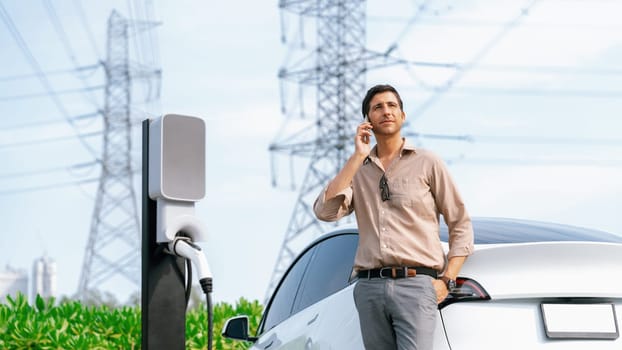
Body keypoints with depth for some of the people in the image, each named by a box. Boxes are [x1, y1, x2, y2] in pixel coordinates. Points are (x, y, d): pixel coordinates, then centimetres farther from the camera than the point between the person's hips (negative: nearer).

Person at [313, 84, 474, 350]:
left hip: (415, 285, -3)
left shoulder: (427, 163, 8)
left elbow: (461, 225, 9)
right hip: (369, 288, 3)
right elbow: (325, 211, -2)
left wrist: (447, 280, -2)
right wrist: (357, 156, -1)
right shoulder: (357, 170, 16)